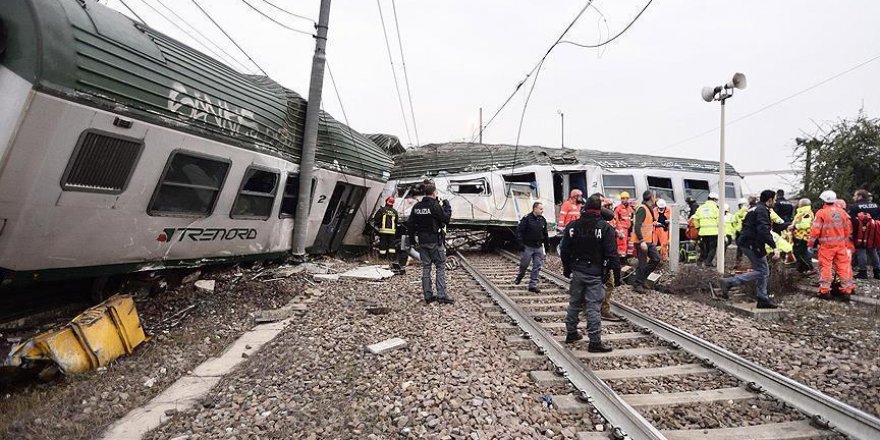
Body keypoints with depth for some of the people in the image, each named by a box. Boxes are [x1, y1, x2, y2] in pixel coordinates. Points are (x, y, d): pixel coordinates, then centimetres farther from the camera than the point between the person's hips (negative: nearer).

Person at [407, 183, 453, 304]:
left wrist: (412, 240, 17)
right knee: (440, 267, 2)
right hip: (435, 241, -6)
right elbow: (446, 218, -9)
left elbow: (410, 225, 9)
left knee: (425, 268, 10)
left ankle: (428, 296, 13)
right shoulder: (435, 206, -13)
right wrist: (447, 206, 5)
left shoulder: (416, 207, 8)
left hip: (421, 242, 6)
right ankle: (441, 295, -2)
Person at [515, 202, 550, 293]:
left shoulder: (543, 220, 6)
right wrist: (521, 244, -17)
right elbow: (519, 231, -12)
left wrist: (547, 246, 15)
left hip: (539, 247, 5)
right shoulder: (527, 219, -11)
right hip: (528, 247, -4)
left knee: (537, 267, 3)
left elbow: (545, 234, 15)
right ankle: (519, 277, 37)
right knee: (524, 265, 9)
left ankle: (533, 285, 10)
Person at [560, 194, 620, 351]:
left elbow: (564, 251, 7)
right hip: (595, 274, -4)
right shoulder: (605, 227, -11)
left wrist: (567, 269, 18)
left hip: (577, 272, 5)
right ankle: (595, 342, 4)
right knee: (593, 307, -2)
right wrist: (617, 274, -5)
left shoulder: (572, 226, 2)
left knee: (574, 303, 16)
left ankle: (571, 333, 29)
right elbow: (612, 254, -13)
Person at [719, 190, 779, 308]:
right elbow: (764, 231, -26)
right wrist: (774, 247, -29)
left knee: (764, 271, 13)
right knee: (761, 271, -5)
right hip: (753, 245, -10)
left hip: (747, 243, 10)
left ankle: (763, 300, 16)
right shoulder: (762, 210, -14)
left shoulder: (754, 208, 17)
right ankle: (729, 282, -11)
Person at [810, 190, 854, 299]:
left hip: (826, 245, -5)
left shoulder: (821, 213, -10)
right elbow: (849, 230, 13)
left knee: (825, 267, 0)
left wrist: (811, 244, -4)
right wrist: (847, 243, 23)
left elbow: (815, 230, -12)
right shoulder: (843, 212, 6)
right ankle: (846, 290, 14)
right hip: (841, 244, 5)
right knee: (843, 266, 9)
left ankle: (825, 291, 3)